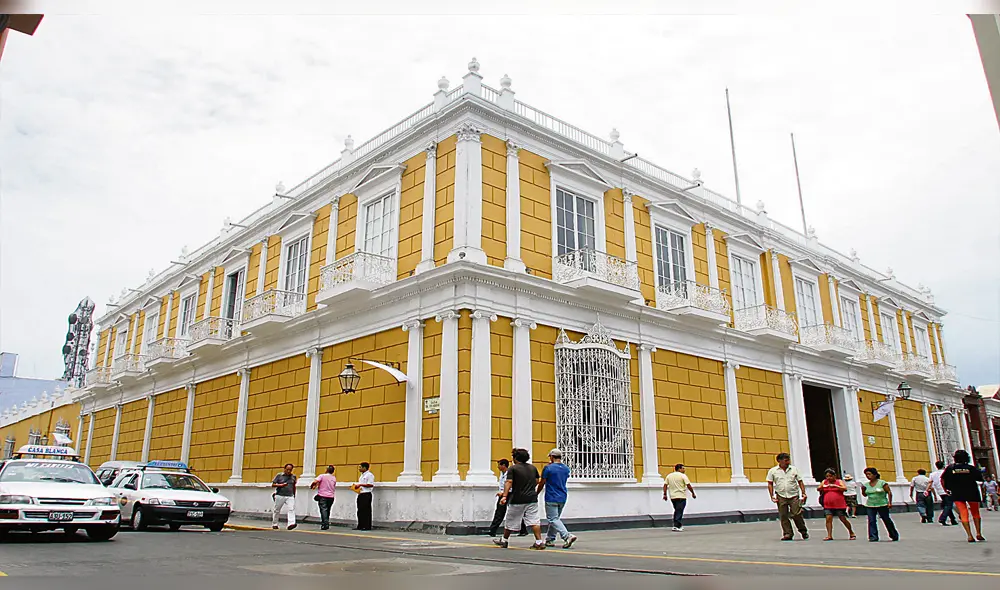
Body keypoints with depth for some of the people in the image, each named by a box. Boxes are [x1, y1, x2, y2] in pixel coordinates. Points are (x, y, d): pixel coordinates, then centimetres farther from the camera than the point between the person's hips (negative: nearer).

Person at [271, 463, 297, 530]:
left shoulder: (293, 476, 9)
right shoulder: (279, 475, 1)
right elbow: (273, 485, 0)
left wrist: (294, 495, 25)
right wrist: (280, 485, -16)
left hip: (290, 496, 1)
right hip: (280, 496, -1)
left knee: (291, 509, -17)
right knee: (277, 510, 9)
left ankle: (291, 524, -27)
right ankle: (274, 524, 27)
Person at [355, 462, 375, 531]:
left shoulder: (369, 475, -9)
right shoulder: (362, 475, 21)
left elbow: (371, 485, -17)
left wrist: (360, 484, -17)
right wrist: (357, 486, 10)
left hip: (366, 494, -10)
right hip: (360, 494, 10)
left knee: (366, 511, -7)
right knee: (360, 511, 9)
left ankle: (367, 527, -4)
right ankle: (360, 526, 14)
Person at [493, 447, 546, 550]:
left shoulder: (513, 469, -6)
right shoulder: (533, 467, 11)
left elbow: (509, 482, -17)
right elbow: (538, 481, 18)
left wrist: (504, 496, -24)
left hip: (517, 500, -4)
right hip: (532, 499, 4)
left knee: (510, 521, 10)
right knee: (534, 521, 1)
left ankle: (504, 541, 24)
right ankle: (539, 542, -8)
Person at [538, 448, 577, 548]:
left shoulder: (548, 468, -11)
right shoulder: (566, 468, 6)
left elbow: (542, 484, -5)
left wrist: (536, 494, 12)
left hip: (551, 498, -7)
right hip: (562, 498, 7)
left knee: (553, 519, -5)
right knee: (555, 518, 18)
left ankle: (568, 536, -20)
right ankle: (549, 540, 21)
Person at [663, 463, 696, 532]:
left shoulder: (669, 476, 10)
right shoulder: (683, 476, -6)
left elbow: (665, 485, 6)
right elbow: (688, 486, -10)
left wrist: (665, 494, 9)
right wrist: (693, 493, 0)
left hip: (672, 497, 6)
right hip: (681, 497, -6)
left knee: (677, 511, 18)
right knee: (679, 512, -4)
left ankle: (679, 525, 21)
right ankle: (676, 526, -9)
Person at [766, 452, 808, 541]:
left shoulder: (794, 469, 8)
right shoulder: (773, 471, 4)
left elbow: (800, 482, 12)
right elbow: (770, 484, 6)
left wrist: (803, 493, 2)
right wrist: (772, 496, -1)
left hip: (794, 496, 0)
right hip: (781, 497, 0)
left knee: (796, 514, -5)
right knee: (783, 516, 0)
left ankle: (803, 531, 16)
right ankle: (787, 534, 7)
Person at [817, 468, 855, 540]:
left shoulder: (839, 481, 2)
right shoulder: (824, 482, 11)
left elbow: (845, 489, -11)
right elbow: (818, 489, 10)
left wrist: (835, 486, -20)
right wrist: (822, 487, -11)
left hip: (839, 505, -3)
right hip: (828, 505, 3)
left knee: (843, 519, 5)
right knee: (828, 519, -8)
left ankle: (852, 534, 24)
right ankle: (829, 536, -6)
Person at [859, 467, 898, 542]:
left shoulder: (882, 483, -6)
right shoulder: (866, 484, 7)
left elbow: (889, 492, -5)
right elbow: (865, 495, 14)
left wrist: (890, 502, -12)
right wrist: (863, 489, -5)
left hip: (882, 505, -3)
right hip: (870, 505, 3)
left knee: (887, 520, 8)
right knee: (871, 521, -6)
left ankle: (894, 535, 28)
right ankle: (873, 537, -4)